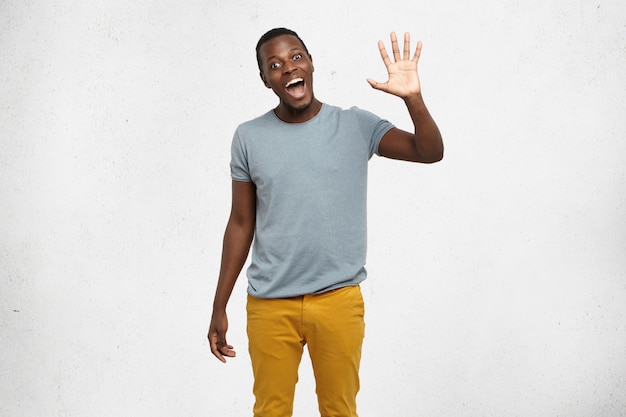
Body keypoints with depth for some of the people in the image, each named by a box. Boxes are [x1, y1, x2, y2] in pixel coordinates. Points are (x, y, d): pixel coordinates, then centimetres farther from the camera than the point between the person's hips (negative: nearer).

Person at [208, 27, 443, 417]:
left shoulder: (356, 125, -1)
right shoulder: (249, 137, 1)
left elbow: (431, 152, -9)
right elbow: (241, 224, 6)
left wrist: (414, 98, -27)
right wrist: (219, 307, 6)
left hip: (339, 298, 0)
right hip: (270, 303, 1)